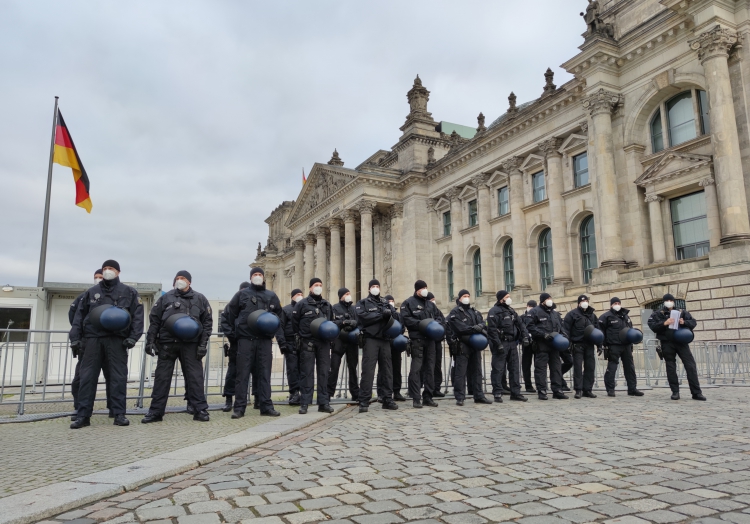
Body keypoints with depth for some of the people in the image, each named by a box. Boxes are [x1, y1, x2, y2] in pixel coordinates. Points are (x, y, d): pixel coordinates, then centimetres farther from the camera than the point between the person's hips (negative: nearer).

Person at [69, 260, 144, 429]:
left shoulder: (129, 292, 7)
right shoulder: (91, 292, 15)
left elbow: (138, 315, 0)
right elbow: (79, 315, 13)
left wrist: (133, 337, -10)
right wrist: (75, 337, 4)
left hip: (117, 339, -2)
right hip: (93, 338, 3)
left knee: (118, 377, -1)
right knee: (87, 377, 1)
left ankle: (119, 414, 4)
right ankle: (83, 415, 7)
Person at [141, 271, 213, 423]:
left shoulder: (199, 299, 8)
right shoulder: (165, 298, 9)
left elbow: (207, 322, 6)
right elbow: (154, 320, 8)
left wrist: (203, 343, -2)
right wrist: (150, 341, 0)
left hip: (190, 344, -1)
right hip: (167, 343, 1)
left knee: (195, 377, 0)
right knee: (162, 377, 4)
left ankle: (201, 410, 5)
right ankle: (156, 411, 13)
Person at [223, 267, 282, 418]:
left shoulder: (271, 296, 13)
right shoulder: (242, 294, 7)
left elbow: (279, 317, 18)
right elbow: (229, 313, 9)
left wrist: (280, 337, 10)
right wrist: (230, 332, 2)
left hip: (265, 340, 2)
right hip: (245, 339, -2)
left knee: (264, 374, 5)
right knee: (242, 374, 1)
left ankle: (266, 406, 11)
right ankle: (239, 407, 6)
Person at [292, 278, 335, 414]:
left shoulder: (327, 305, 14)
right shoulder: (302, 303, 0)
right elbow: (294, 321, 5)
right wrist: (301, 335, 6)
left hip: (324, 342, 4)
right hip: (308, 342, -4)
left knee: (324, 372, 4)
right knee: (307, 372, -2)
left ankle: (323, 402, 10)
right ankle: (304, 403, 3)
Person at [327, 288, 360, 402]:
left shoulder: (354, 308, 16)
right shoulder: (335, 308, 4)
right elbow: (331, 323, -8)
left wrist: (353, 323, -11)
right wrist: (343, 322, -17)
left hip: (352, 341, 4)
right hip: (339, 341, -4)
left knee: (353, 368, 9)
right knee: (334, 368, -6)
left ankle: (355, 393, 16)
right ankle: (329, 393, -1)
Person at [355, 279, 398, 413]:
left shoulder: (385, 302, 21)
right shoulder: (362, 303, 6)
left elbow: (393, 316, 14)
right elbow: (363, 317, -12)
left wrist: (389, 314, -9)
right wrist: (381, 314, -12)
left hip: (385, 339, 5)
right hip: (370, 339, -5)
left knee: (387, 370, 7)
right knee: (368, 370, -7)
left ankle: (388, 399, 15)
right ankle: (364, 402, -4)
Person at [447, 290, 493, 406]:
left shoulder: (475, 312, 20)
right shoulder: (455, 312, -3)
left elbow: (483, 325, 10)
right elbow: (460, 328, -15)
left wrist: (481, 327, -12)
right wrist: (475, 329, -16)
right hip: (462, 345, -7)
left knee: (477, 371, 11)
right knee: (461, 372, -5)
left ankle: (479, 396, 18)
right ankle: (460, 398, 0)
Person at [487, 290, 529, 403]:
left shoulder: (511, 311, 17)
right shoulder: (494, 311, -9)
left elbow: (520, 324, 18)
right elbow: (492, 329, -16)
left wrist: (525, 336, 3)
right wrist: (498, 344, -20)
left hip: (512, 343, 8)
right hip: (501, 344, -8)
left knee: (515, 368, 10)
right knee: (498, 369, -3)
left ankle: (515, 392, 17)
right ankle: (497, 393, 4)